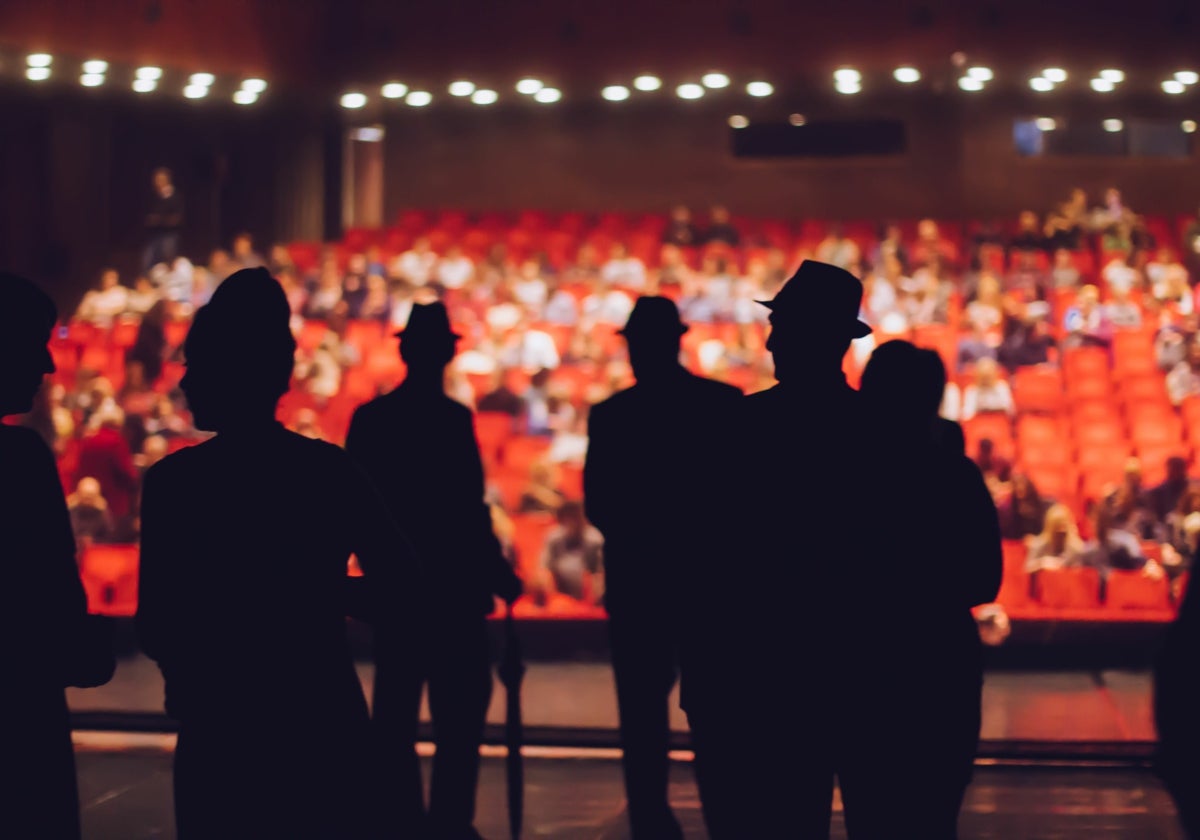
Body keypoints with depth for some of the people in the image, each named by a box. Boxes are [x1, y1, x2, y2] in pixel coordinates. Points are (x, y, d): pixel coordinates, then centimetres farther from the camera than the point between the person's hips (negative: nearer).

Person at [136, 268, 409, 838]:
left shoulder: (173, 482, -9)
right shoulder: (333, 470, -2)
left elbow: (157, 629, -8)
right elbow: (400, 592, 0)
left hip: (223, 738, -2)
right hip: (326, 731, 3)